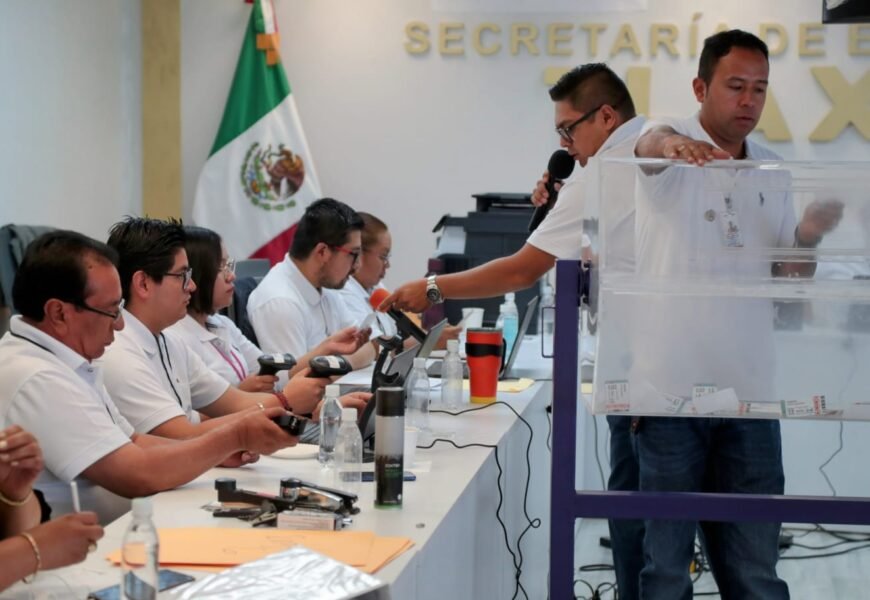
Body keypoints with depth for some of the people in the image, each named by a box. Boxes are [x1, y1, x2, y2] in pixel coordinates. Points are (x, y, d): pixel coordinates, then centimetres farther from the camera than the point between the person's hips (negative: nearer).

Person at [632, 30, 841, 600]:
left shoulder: (772, 172, 13)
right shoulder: (670, 150, -2)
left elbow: (788, 280, 16)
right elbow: (651, 142, -28)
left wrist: (807, 238, -5)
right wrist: (675, 144, -52)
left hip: (750, 391, 4)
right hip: (670, 387, -4)